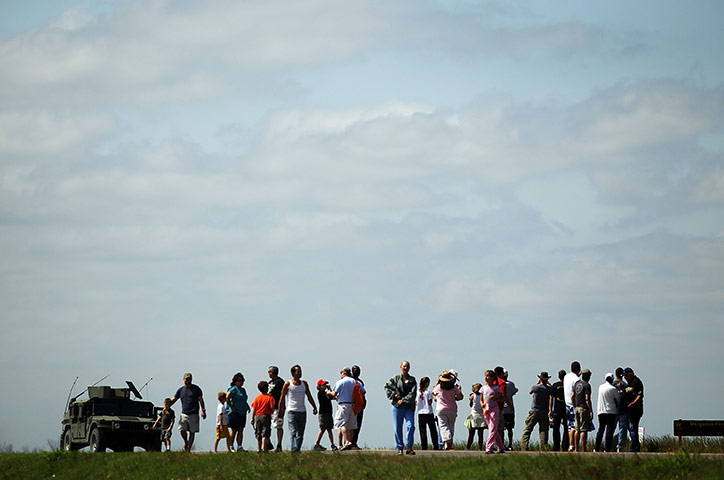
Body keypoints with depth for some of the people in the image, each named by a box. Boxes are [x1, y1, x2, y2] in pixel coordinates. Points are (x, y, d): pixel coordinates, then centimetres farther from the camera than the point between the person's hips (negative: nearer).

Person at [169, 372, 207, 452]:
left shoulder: (196, 389, 3)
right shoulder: (181, 390, 11)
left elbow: (201, 400, 0)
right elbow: (173, 400, 11)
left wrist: (203, 410, -10)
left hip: (193, 414, -2)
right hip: (184, 414, 2)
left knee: (192, 432, -1)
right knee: (182, 430, -10)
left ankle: (188, 449, 5)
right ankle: (186, 442, 20)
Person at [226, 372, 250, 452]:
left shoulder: (243, 390, 18)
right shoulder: (233, 389, -9)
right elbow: (227, 399, -18)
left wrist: (247, 407, 15)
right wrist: (232, 408, -17)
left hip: (242, 413, 8)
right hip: (235, 413, -8)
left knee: (241, 430, 5)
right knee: (234, 430, -6)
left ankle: (239, 447, 7)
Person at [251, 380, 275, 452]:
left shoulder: (257, 398, 4)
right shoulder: (270, 397, -6)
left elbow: (254, 408, 3)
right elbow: (272, 407, -13)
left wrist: (252, 418, 7)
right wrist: (272, 412, 9)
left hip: (257, 416, 3)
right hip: (266, 416, -3)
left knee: (258, 433, 13)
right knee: (265, 433, -4)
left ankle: (259, 448, 17)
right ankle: (264, 447, -15)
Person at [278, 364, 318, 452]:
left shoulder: (304, 383, 13)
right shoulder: (288, 384, 0)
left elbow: (309, 396, 18)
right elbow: (282, 398, 3)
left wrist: (314, 407, 9)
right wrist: (280, 411, 1)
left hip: (302, 411, 5)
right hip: (292, 411, -5)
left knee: (300, 435, 5)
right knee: (293, 432, -16)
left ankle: (297, 450, 10)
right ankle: (294, 449, -27)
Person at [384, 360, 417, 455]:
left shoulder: (412, 380, 10)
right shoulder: (396, 378, 7)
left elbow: (413, 393, 0)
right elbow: (387, 387, -1)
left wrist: (404, 400, -11)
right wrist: (394, 395, -11)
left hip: (409, 407, 0)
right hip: (397, 406, 0)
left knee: (410, 426, -13)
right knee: (398, 428, 0)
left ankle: (409, 447, -5)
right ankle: (399, 448, 7)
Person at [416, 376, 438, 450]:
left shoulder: (417, 391, 2)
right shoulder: (428, 391, -7)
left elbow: (415, 403, 2)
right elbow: (430, 402, -11)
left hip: (420, 413, 3)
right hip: (429, 412, -3)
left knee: (423, 431, 4)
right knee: (433, 431, 5)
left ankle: (424, 447, -2)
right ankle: (435, 447, 4)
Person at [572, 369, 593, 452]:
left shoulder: (577, 384, 12)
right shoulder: (587, 385, -11)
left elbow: (572, 397, 14)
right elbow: (587, 399, -16)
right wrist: (591, 411, -14)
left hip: (577, 408, 7)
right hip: (584, 408, -7)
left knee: (577, 430, 11)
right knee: (584, 430, -7)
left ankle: (576, 449, 11)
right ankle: (583, 450, -9)